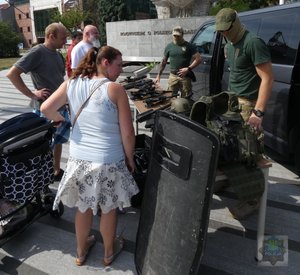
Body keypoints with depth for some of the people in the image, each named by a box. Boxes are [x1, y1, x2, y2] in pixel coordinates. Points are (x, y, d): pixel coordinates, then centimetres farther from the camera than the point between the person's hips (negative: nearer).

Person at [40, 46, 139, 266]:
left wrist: (61, 119, 17)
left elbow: (46, 109, -3)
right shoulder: (115, 89, -13)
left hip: (79, 159, 5)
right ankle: (109, 252, 41)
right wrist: (130, 158, 2)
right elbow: (127, 133, -13)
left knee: (83, 206, 24)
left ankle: (81, 251, 45)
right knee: (109, 208, 18)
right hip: (108, 162, -4)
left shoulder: (71, 84, 0)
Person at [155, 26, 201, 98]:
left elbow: (198, 59, -3)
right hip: (173, 76, 2)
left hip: (185, 77, -2)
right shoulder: (169, 46, 9)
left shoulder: (189, 46, 0)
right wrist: (159, 75, 13)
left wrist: (188, 69, -14)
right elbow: (164, 61, 15)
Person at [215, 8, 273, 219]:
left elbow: (267, 79, -17)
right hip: (232, 101, 8)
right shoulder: (230, 45, 15)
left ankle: (253, 200, 4)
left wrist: (258, 112, -24)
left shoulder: (253, 43, -13)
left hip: (248, 104, -8)